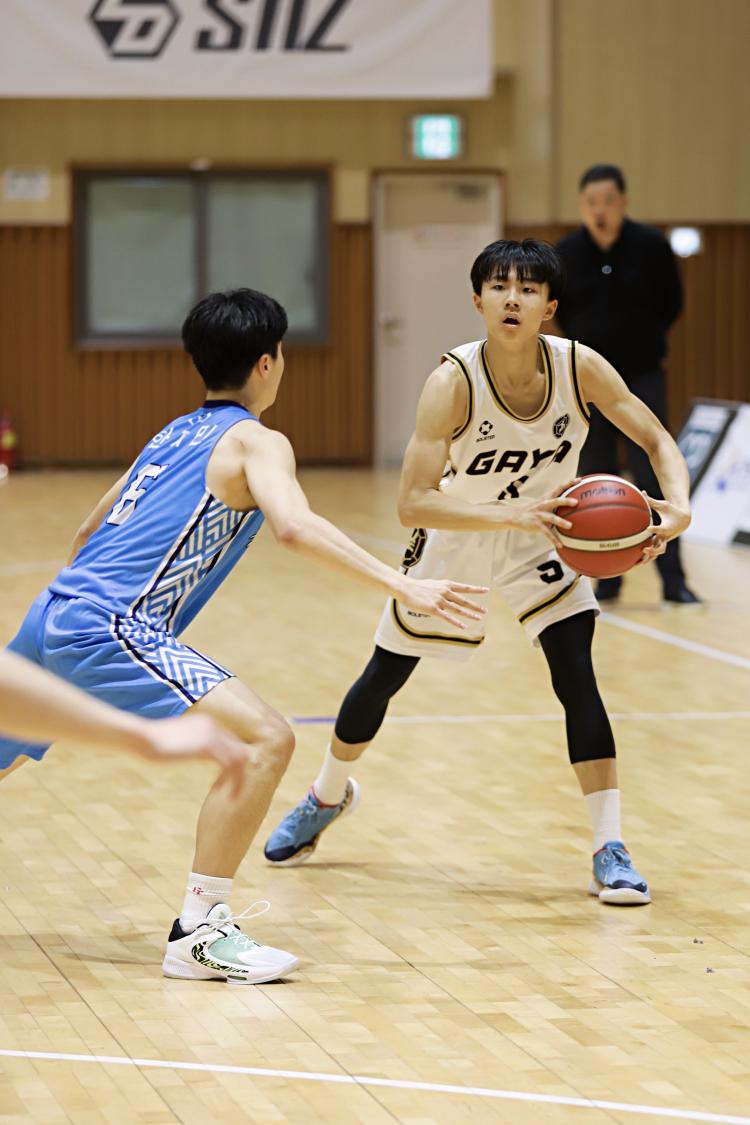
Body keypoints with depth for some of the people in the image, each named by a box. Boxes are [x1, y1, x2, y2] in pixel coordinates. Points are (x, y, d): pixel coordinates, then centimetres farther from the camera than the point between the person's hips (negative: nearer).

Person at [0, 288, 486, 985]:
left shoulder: (172, 436, 24)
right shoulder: (254, 441, -1)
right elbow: (294, 527, -21)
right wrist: (405, 589, -24)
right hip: (109, 632, -9)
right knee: (264, 740, -15)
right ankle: (199, 932, -17)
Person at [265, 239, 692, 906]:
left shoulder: (580, 368, -25)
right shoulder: (454, 382, -32)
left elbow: (657, 440, -14)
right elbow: (413, 503, -38)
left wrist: (677, 505, -35)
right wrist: (514, 512, -50)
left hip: (544, 536, 1)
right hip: (456, 534, -1)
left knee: (576, 676, -17)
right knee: (385, 675, 13)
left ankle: (610, 852, -10)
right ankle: (327, 797, 42)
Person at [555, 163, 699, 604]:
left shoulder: (652, 246, -11)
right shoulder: (566, 253, -7)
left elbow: (671, 303, 3)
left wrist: (641, 340, 3)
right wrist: (590, 342, 5)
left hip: (642, 377, -2)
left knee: (654, 478, -7)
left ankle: (674, 580, -5)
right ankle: (607, 580, 13)